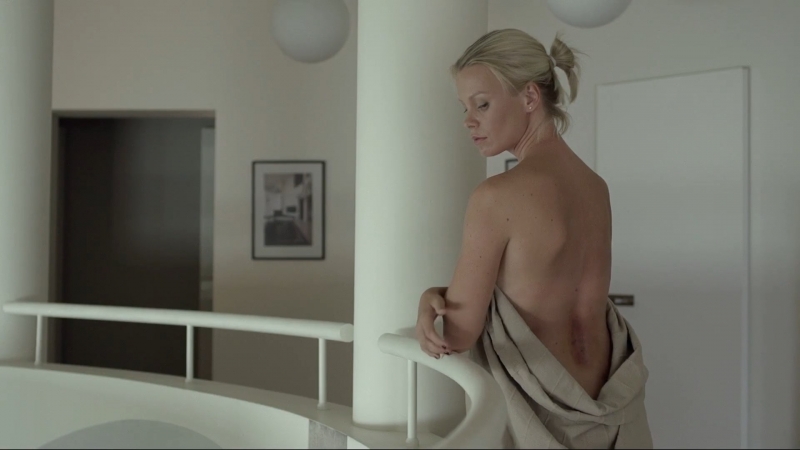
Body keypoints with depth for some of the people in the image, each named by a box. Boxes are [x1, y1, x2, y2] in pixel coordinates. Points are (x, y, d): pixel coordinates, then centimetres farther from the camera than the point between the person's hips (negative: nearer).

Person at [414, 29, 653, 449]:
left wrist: (433, 298, 5)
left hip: (543, 414, -7)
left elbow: (460, 333, -15)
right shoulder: (595, 186, 2)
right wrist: (440, 295, -7)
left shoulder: (497, 196, -21)